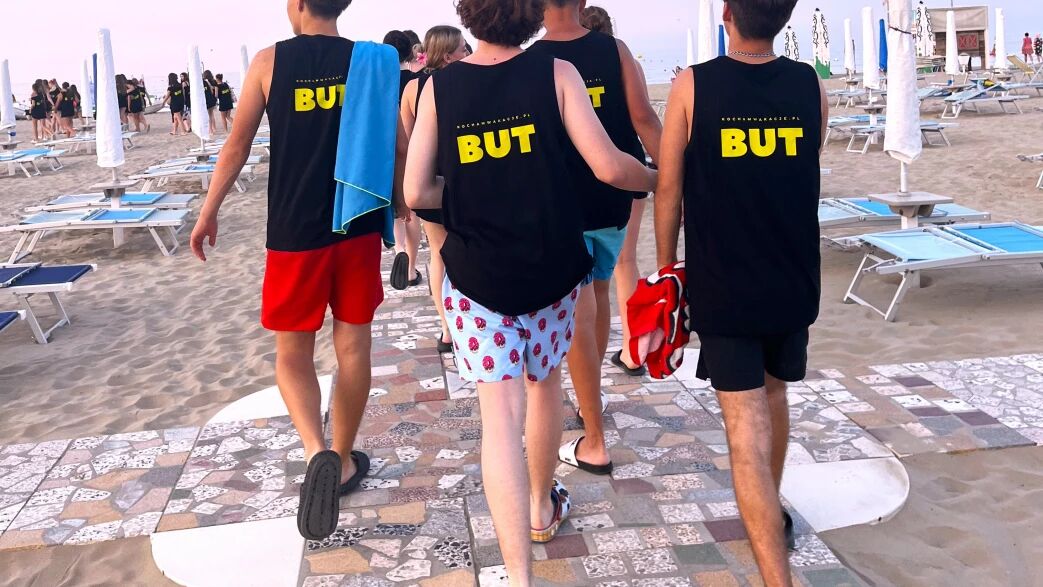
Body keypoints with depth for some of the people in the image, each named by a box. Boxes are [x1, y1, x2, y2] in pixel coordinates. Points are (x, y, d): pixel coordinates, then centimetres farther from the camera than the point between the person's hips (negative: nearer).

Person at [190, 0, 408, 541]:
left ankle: (317, 453, -13)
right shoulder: (369, 61, 1)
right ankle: (342, 459, 25)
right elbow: (398, 147, 2)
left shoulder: (270, 61, -3)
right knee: (353, 345, 12)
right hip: (360, 226, 2)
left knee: (292, 352, 10)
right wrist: (400, 205, 15)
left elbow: (237, 146, -1)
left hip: (295, 230, -2)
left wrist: (209, 211, 10)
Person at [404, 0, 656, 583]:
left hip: (477, 274, -1)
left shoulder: (440, 85, -3)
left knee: (501, 416, 0)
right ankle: (543, 508, 43)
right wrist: (661, 180, 7)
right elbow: (609, 166, -12)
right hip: (552, 268, 1)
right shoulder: (556, 73, -8)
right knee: (545, 383, 23)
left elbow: (416, 193, -4)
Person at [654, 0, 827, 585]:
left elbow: (669, 191, -6)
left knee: (747, 431, -2)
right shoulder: (812, 86, -1)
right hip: (794, 283, 4)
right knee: (774, 394, 26)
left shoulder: (693, 85, -10)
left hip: (723, 287, -4)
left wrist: (666, 267, 7)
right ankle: (772, 514, 46)